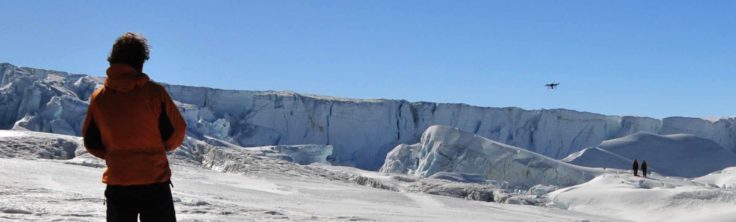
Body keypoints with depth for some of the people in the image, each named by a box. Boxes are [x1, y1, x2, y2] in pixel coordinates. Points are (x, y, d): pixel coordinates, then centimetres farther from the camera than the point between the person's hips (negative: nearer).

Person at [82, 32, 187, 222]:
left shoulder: (98, 97, -2)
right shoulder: (154, 93, -11)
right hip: (154, 182, -3)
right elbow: (176, 133, -4)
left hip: (117, 185, 3)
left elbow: (91, 143, 6)